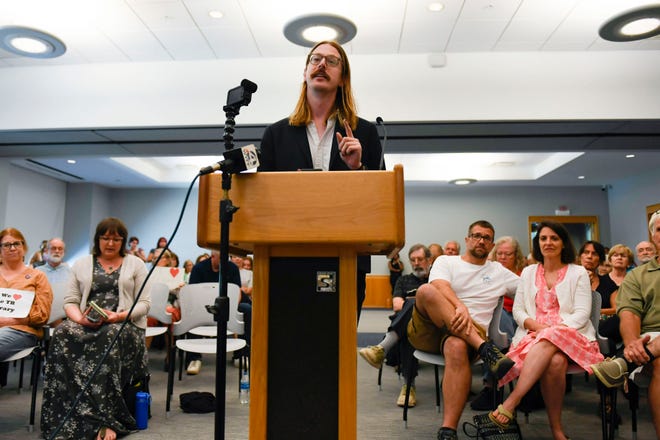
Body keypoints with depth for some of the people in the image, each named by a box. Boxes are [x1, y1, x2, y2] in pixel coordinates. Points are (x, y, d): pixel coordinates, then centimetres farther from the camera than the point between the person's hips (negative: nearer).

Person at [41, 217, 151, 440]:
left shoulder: (136, 264, 12)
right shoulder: (82, 264, 19)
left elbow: (144, 303, 4)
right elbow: (70, 301, 12)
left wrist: (119, 316, -14)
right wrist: (80, 318, -11)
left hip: (125, 325, -2)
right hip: (87, 324, 3)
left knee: (111, 336, -38)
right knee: (63, 333, -31)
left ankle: (105, 421, -36)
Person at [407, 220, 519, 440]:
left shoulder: (499, 271, 25)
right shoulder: (446, 261, 16)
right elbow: (441, 287, -8)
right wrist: (460, 307, -25)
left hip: (470, 332, 0)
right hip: (429, 330, 0)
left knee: (457, 347, -39)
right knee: (425, 290, -34)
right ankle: (484, 348, -38)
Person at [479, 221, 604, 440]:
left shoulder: (578, 273, 11)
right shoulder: (528, 272, 18)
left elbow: (582, 313, 1)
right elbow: (518, 310, 12)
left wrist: (553, 330, -16)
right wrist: (538, 326, -9)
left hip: (571, 335, -1)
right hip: (534, 335, 1)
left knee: (550, 340, -39)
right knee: (554, 361, -36)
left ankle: (508, 405, -43)